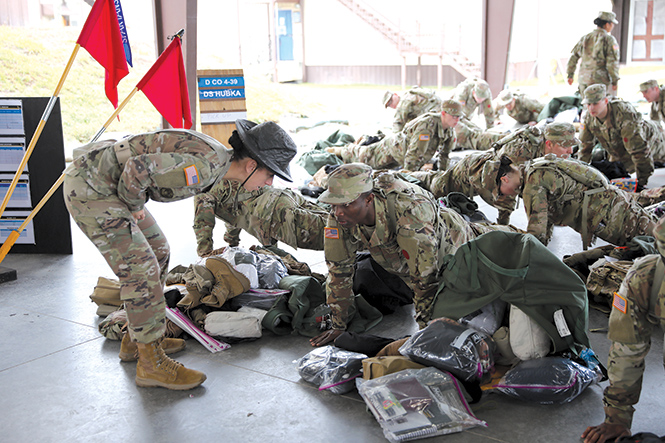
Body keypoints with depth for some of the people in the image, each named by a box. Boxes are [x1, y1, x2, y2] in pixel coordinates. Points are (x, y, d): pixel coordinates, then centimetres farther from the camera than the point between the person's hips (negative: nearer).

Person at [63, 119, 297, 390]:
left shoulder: (217, 157, 5)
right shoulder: (204, 165, -26)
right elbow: (138, 169, -30)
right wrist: (135, 207, -13)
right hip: (89, 189, -10)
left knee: (157, 252, 17)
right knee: (141, 269, -10)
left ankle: (135, 341, 29)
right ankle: (151, 364, 2)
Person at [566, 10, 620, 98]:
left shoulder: (585, 38, 8)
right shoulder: (609, 39, -8)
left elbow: (573, 57, 12)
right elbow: (612, 62, -13)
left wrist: (570, 75, 22)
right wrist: (615, 81, -5)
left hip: (584, 80, 5)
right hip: (601, 80, -5)